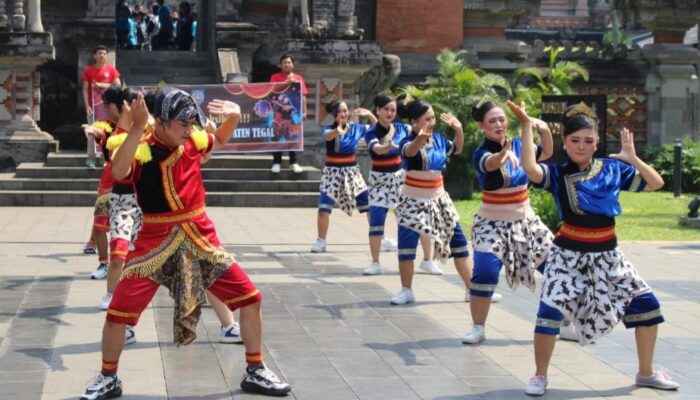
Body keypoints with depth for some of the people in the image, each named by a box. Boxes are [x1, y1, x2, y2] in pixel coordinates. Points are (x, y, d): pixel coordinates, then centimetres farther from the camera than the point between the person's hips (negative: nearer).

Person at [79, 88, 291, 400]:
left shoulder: (192, 142, 2)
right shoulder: (140, 149, -13)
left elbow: (220, 140, 25)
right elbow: (119, 172, -36)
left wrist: (233, 117, 3)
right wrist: (137, 127, -44)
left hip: (201, 239, 4)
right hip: (156, 242, -4)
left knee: (250, 298, 0)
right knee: (118, 310, -8)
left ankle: (255, 373, 16)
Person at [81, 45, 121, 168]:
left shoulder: (111, 69, 4)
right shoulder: (88, 70, 2)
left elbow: (118, 85, -1)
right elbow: (85, 90, 1)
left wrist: (101, 85, -9)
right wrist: (87, 106, -9)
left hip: (107, 105, 1)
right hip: (93, 106, -1)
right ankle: (91, 159, -3)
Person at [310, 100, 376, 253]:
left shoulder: (356, 128, 0)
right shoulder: (329, 129, -10)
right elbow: (328, 136, -36)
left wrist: (370, 115, -7)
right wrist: (338, 131, -59)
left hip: (352, 172, 3)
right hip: (332, 173, -3)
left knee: (370, 206, 4)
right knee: (324, 208, -14)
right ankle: (321, 241, 3)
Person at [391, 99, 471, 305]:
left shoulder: (439, 138, -2)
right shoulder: (408, 142, -18)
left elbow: (456, 149, 18)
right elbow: (410, 151, -44)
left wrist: (459, 130, -2)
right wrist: (421, 137, -67)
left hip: (438, 198, 5)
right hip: (413, 200, -5)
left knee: (458, 240, 7)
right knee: (406, 244, -12)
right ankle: (406, 291, 7)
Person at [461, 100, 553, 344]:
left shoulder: (518, 145, -1)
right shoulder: (481, 154, -15)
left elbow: (546, 153, 14)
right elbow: (493, 164, -39)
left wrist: (545, 130, -8)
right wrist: (505, 151, -64)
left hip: (524, 220, 5)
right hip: (492, 223, -5)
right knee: (485, 272, -18)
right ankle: (478, 328, -1)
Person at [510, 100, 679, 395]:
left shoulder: (612, 169, 1)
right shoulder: (557, 173, -9)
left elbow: (656, 183, 2)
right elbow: (531, 170, -32)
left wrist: (632, 158, -11)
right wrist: (526, 126, -32)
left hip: (607, 255, 4)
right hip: (569, 254, -4)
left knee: (647, 304, 7)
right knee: (550, 310, -17)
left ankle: (646, 373, 26)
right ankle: (540, 376, 5)